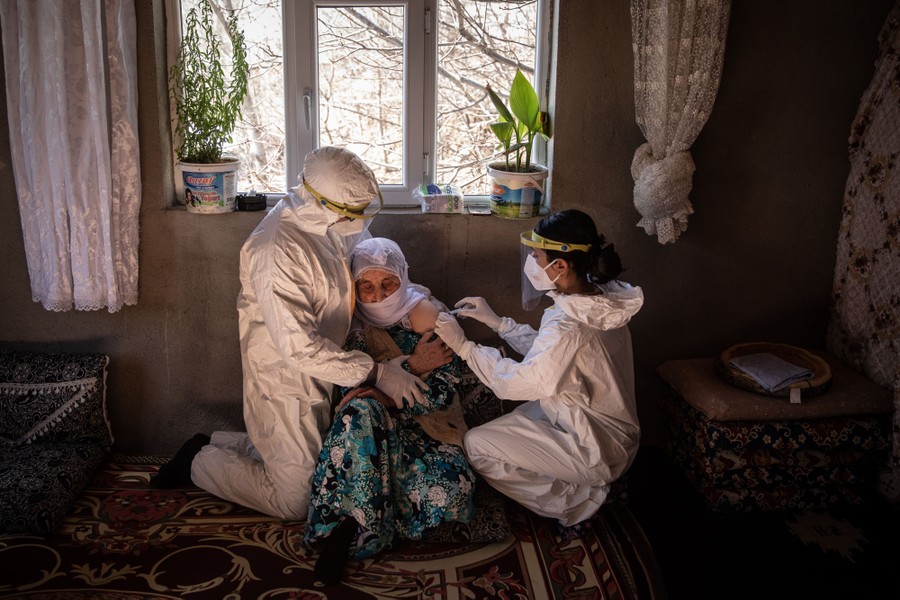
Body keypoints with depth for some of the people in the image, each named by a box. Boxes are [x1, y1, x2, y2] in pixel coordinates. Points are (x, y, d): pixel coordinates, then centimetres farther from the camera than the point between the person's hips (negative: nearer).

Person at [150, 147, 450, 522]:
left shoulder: (332, 223, -4)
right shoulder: (278, 251, -30)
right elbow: (298, 346, -32)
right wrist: (375, 373, -31)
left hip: (315, 370, 9)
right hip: (284, 383, -9)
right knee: (296, 502, 4)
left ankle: (211, 444, 34)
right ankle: (199, 463, 21)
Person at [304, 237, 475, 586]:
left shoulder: (430, 317, -4)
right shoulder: (353, 323, 1)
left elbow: (444, 391, -8)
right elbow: (349, 387, 1)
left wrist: (391, 399, -24)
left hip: (425, 425, 0)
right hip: (377, 424, 0)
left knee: (450, 489, -32)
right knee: (361, 411, -37)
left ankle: (344, 525, -18)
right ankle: (347, 527, -27)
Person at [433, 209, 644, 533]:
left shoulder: (569, 326, -32)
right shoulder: (600, 299, -4)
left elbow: (516, 382, -22)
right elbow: (545, 351, 7)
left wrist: (463, 345, -15)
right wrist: (496, 321, 4)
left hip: (597, 450, -9)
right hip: (612, 431, 9)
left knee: (475, 445, -4)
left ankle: (577, 498, 3)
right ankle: (583, 485, 18)